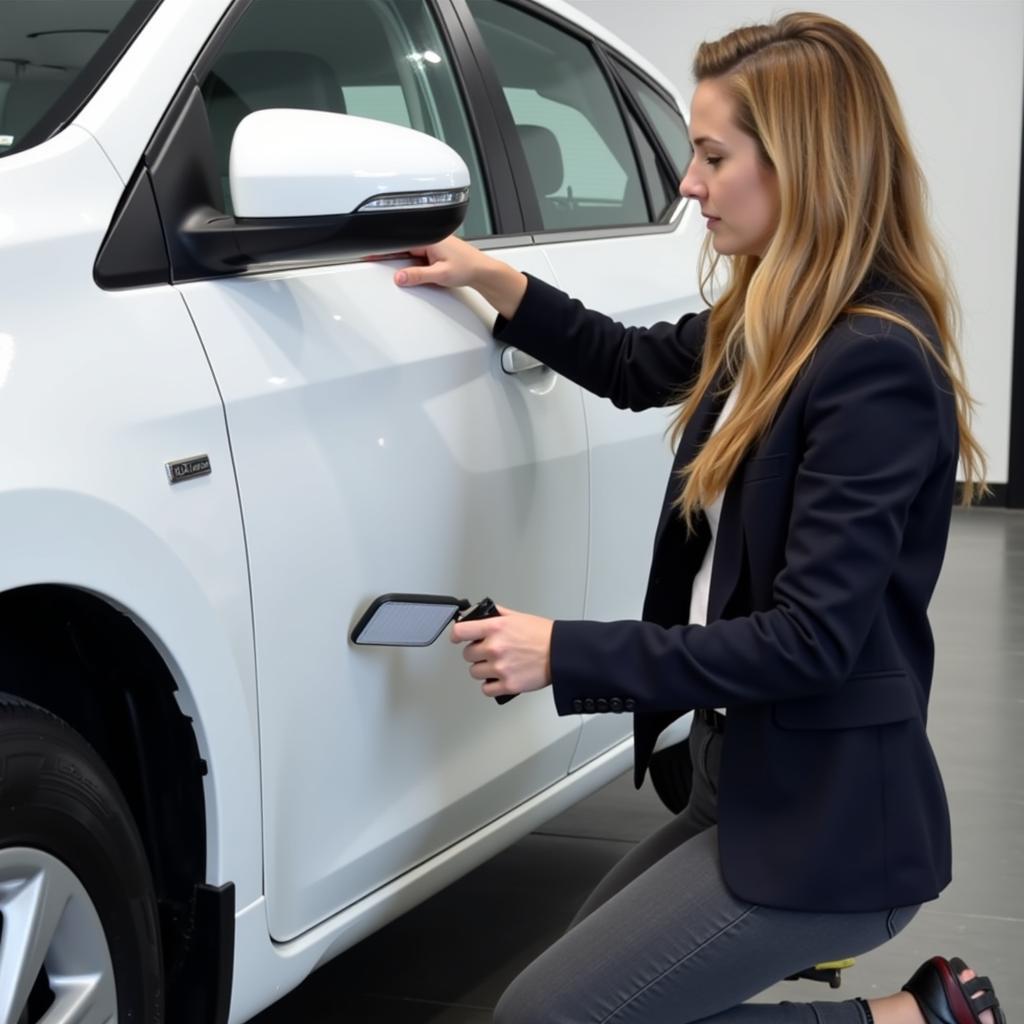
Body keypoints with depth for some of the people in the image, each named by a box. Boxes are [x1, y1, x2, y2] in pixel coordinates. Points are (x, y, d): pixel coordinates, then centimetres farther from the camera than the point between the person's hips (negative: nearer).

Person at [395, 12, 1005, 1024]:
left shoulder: (876, 365, -22)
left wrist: (567, 654, -23)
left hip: (826, 818, -10)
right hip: (753, 780, 10)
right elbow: (635, 364, 27)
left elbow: (812, 636, -26)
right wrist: (494, 281, 18)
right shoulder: (769, 325, 5)